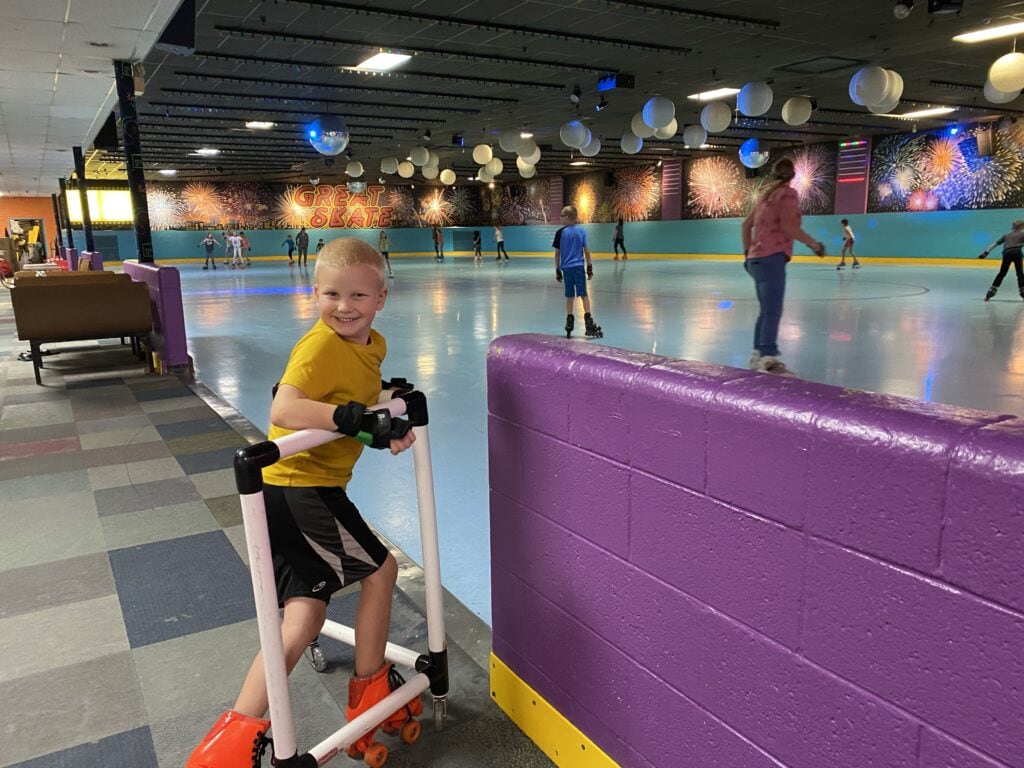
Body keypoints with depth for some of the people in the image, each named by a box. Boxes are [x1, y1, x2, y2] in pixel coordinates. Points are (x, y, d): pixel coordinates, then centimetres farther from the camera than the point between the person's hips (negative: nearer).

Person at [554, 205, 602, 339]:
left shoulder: (560, 233, -3)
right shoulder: (582, 231, -1)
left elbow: (557, 253, 0)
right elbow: (586, 250, -1)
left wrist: (557, 270, 9)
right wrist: (589, 267, 7)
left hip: (566, 268, 1)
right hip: (579, 267, 0)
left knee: (570, 296, 9)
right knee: (584, 295, 2)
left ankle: (569, 323, 13)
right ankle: (588, 321, -5)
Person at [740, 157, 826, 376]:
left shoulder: (767, 194, 19)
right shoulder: (788, 193, -4)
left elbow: (746, 224, 23)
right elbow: (788, 225, -18)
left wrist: (748, 252, 28)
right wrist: (814, 243, -9)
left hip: (757, 259, 9)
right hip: (771, 259, -9)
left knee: (766, 311, 16)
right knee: (773, 312, -16)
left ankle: (759, 354, 21)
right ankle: (769, 359, -25)